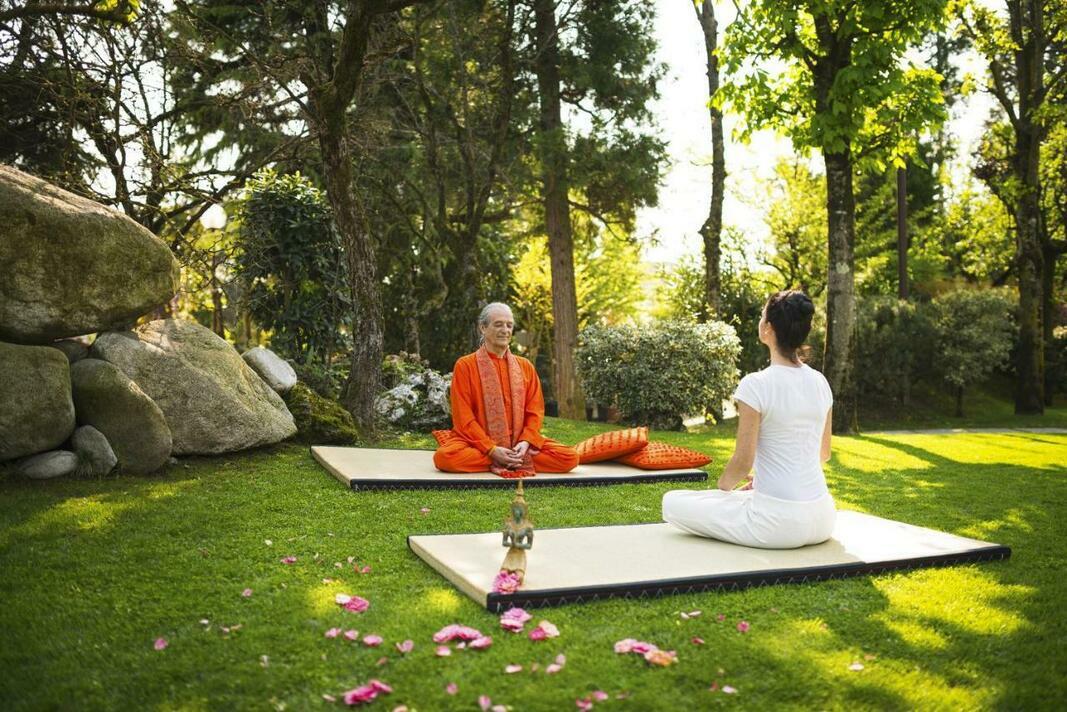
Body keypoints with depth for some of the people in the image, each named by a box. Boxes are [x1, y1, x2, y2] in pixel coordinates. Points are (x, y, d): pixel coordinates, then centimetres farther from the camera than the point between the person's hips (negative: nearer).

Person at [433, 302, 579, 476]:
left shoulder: (525, 366, 10)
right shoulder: (465, 365, -1)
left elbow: (535, 411, 7)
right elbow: (463, 416, -7)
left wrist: (525, 442, -14)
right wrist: (491, 449, -19)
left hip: (519, 443, 2)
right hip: (478, 442, -2)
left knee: (570, 458, -18)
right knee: (444, 456, -35)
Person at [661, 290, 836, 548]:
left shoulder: (756, 385, -16)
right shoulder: (820, 382, 5)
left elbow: (743, 461, -14)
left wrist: (723, 486, 7)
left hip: (779, 523, -7)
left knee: (673, 503, 9)